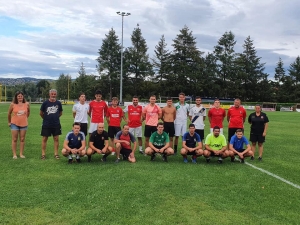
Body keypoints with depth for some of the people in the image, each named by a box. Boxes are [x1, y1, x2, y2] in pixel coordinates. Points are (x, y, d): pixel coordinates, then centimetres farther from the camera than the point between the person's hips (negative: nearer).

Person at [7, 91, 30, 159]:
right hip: (14, 124, -2)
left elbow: (28, 112, 15)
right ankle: (14, 154, 9)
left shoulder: (27, 104, -3)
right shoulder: (13, 104, -6)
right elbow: (9, 113, 5)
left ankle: (21, 154, 15)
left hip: (24, 124, 2)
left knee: (22, 139, 7)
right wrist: (9, 122, 10)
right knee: (14, 139, 2)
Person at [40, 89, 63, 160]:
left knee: (56, 139, 4)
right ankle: (43, 154, 12)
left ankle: (56, 154, 14)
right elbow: (41, 113, 7)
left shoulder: (58, 103, 2)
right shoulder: (45, 103, -4)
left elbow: (60, 113, 16)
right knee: (44, 139, 3)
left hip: (56, 124, 2)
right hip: (46, 125, -2)